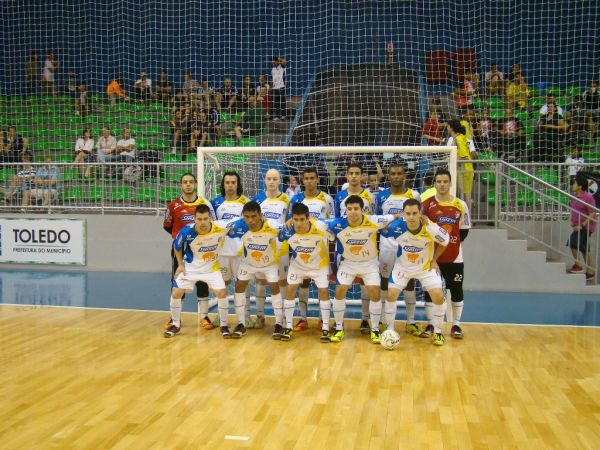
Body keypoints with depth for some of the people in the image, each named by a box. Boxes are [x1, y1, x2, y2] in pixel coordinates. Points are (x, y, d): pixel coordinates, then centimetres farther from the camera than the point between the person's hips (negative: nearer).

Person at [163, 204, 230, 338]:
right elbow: (177, 247, -6)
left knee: (221, 292, -13)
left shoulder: (220, 229, -29)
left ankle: (224, 325, 7)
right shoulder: (187, 231, -28)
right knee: (176, 293, -4)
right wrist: (181, 264, -5)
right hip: (190, 266, 0)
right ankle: (176, 325, 18)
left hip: (211, 267, 0)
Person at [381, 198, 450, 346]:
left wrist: (434, 260, -2)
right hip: (403, 266, 1)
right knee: (391, 295, -10)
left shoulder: (431, 228, -29)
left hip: (426, 267, 0)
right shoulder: (396, 227, -29)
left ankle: (438, 331, 12)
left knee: (438, 296, -11)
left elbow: (445, 241, -6)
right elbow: (382, 233, -6)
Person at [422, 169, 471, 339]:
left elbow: (464, 230, 8)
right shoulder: (427, 204, -3)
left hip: (454, 258, 1)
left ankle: (456, 325, 19)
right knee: (430, 290, 4)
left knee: (456, 291, 6)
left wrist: (453, 242, -2)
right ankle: (431, 324, 16)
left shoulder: (461, 205, 1)